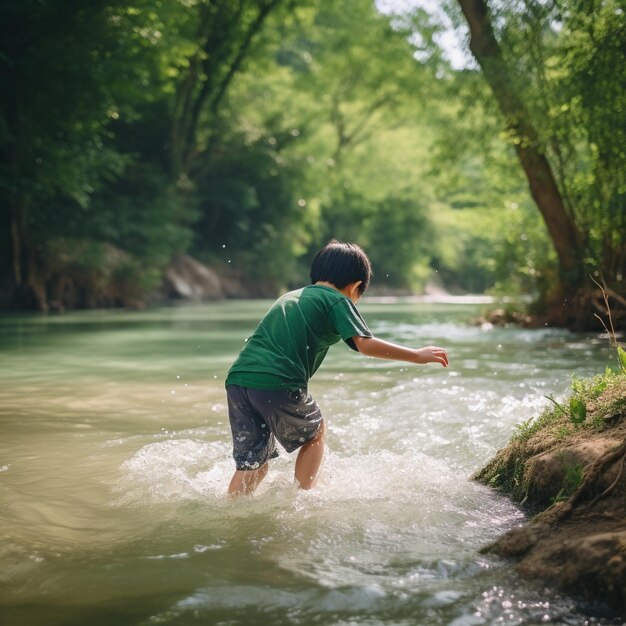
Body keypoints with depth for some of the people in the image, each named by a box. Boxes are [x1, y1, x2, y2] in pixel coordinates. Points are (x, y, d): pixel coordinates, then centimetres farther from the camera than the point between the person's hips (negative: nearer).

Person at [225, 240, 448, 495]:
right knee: (314, 434, 22)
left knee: (252, 465, 14)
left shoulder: (289, 296, 29)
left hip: (237, 378, 6)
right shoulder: (337, 300, 7)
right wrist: (416, 355, 2)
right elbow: (365, 344, -4)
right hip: (278, 383, -6)